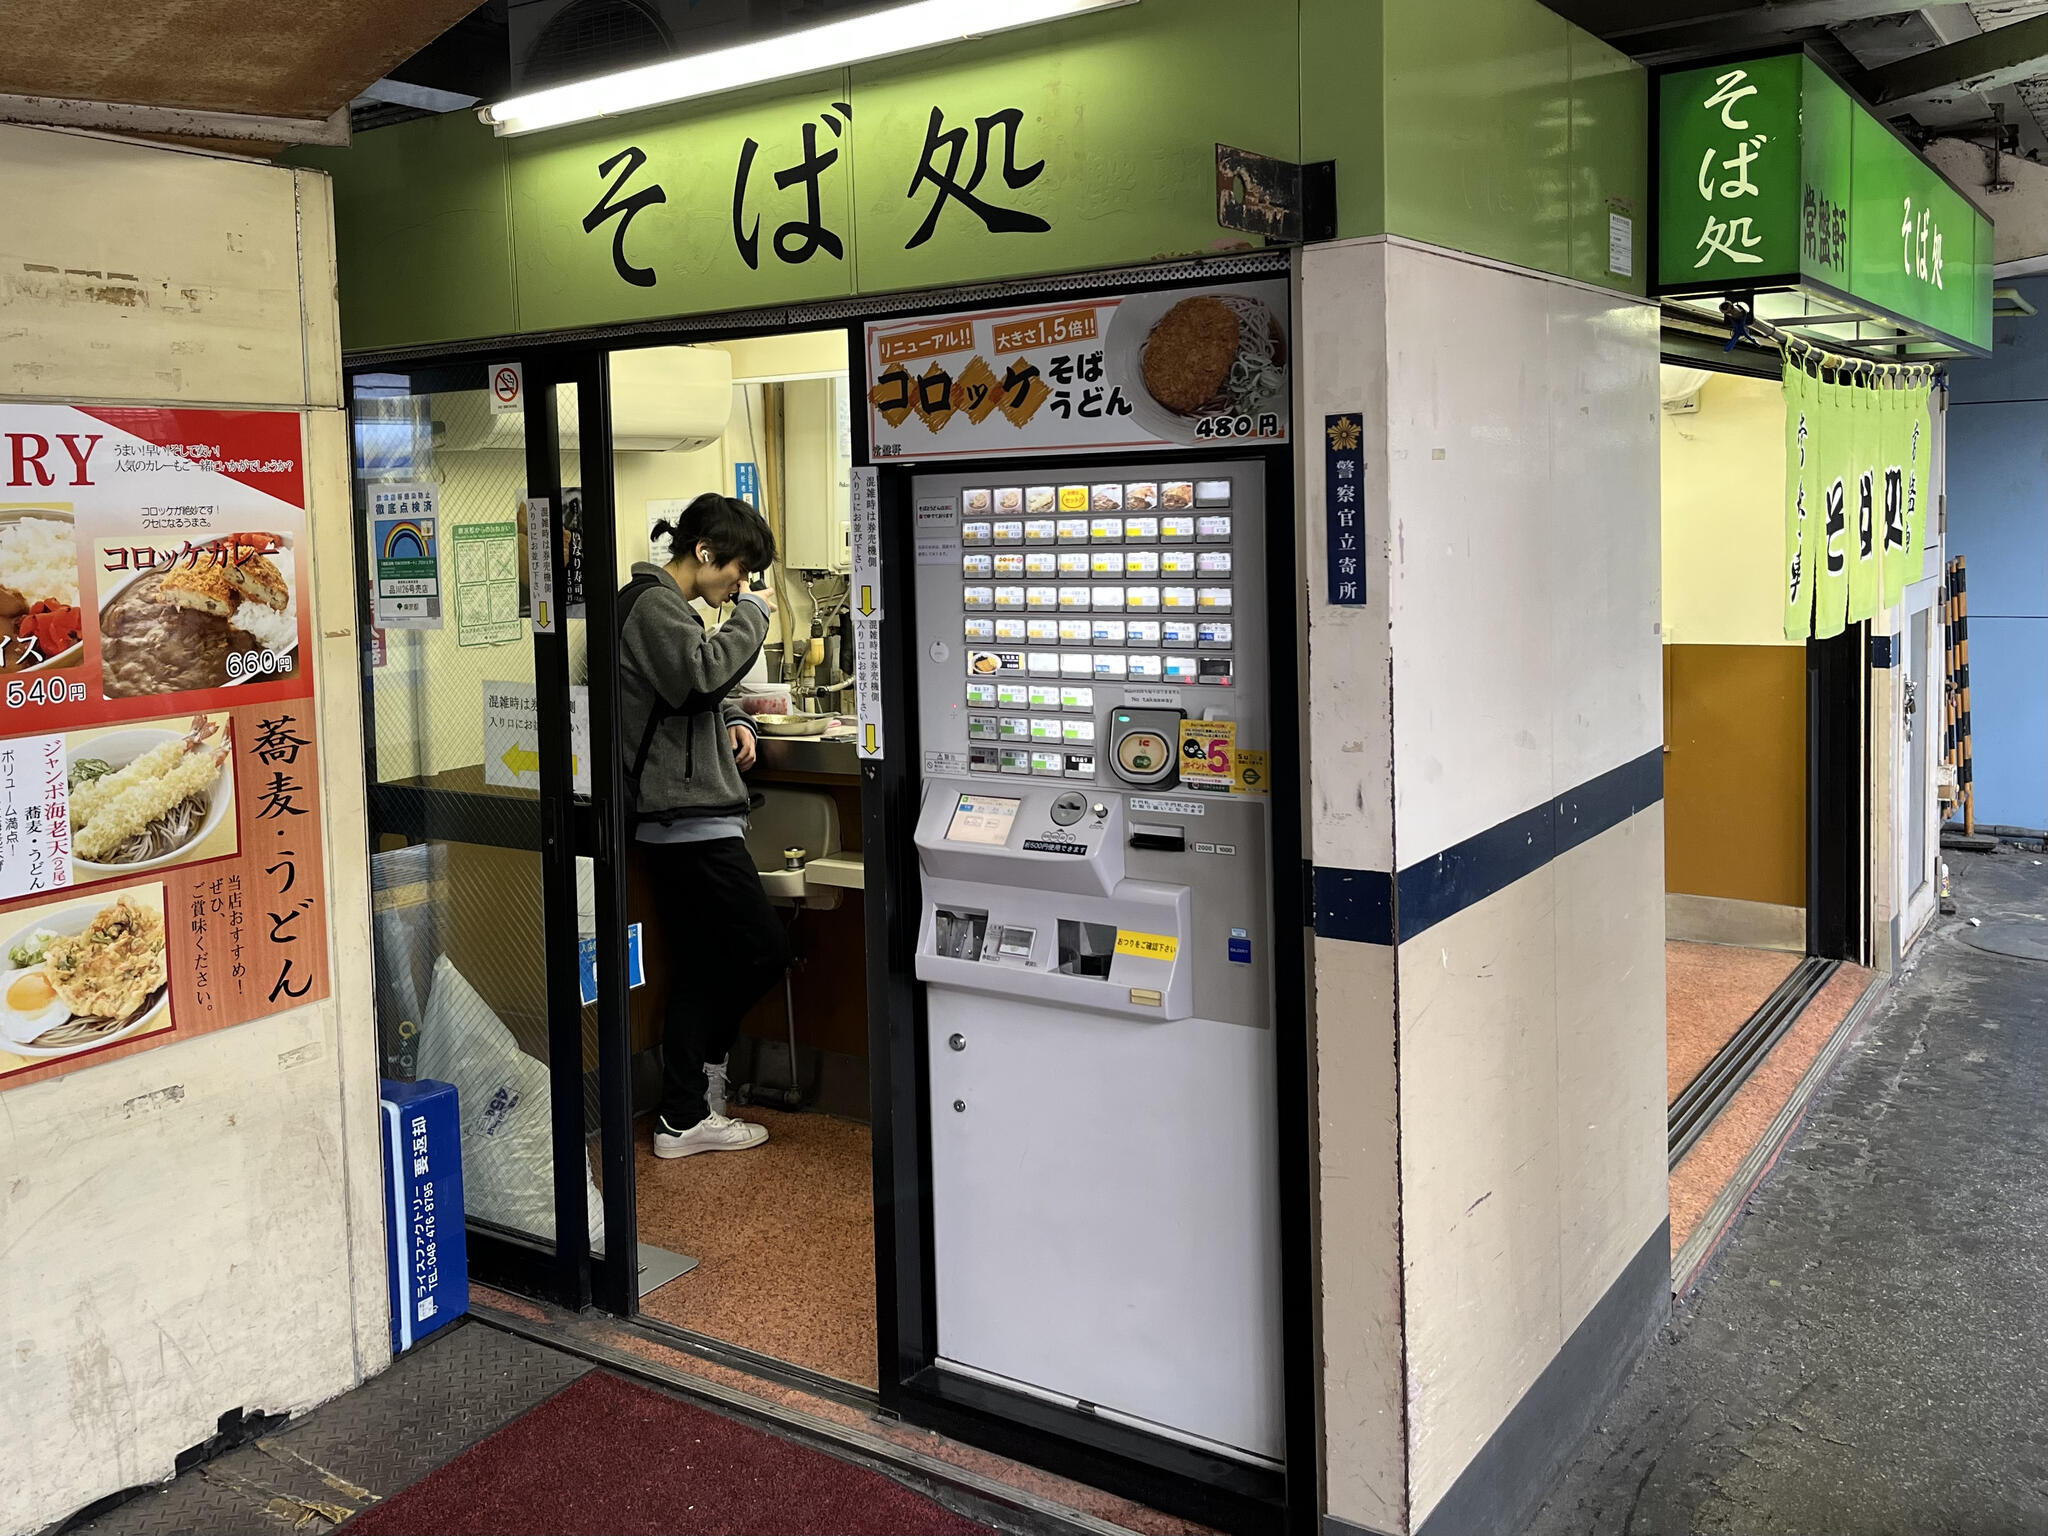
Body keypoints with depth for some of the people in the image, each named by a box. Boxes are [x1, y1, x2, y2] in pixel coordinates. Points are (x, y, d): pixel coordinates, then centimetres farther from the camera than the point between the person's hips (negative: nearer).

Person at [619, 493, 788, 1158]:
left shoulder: (666, 605, 23)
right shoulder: (653, 604, -10)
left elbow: (698, 693, 33)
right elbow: (702, 674, -27)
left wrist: (733, 723, 12)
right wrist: (752, 612, -14)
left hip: (682, 817, 11)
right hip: (687, 814, -11)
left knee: (699, 967, 10)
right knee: (765, 950, -6)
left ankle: (683, 1118, 14)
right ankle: (703, 1058, 14)